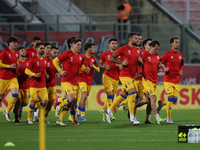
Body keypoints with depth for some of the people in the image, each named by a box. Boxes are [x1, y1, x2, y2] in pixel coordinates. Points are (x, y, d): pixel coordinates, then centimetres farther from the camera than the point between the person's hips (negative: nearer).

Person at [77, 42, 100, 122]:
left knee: (84, 98, 10)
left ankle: (78, 113, 25)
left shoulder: (94, 58, 7)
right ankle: (82, 115, -14)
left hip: (90, 80, 5)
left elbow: (98, 70, 8)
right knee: (84, 96, -19)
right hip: (82, 79, -5)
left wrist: (93, 66, -12)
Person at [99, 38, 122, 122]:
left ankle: (103, 111, 27)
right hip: (107, 76, -4)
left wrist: (120, 66, -7)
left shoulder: (120, 55, 9)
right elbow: (100, 64, 12)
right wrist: (105, 67, -8)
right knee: (110, 94, -18)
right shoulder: (105, 54, 3)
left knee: (111, 97, 7)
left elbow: (122, 67, 16)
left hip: (116, 78, 4)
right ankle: (110, 113, -20)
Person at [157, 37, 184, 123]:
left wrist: (181, 72, 1)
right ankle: (168, 118, -2)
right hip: (168, 80, -6)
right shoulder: (167, 54, -6)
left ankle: (161, 103, 32)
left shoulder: (181, 55, 10)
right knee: (171, 98, -13)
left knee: (174, 100, 2)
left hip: (177, 81, 6)